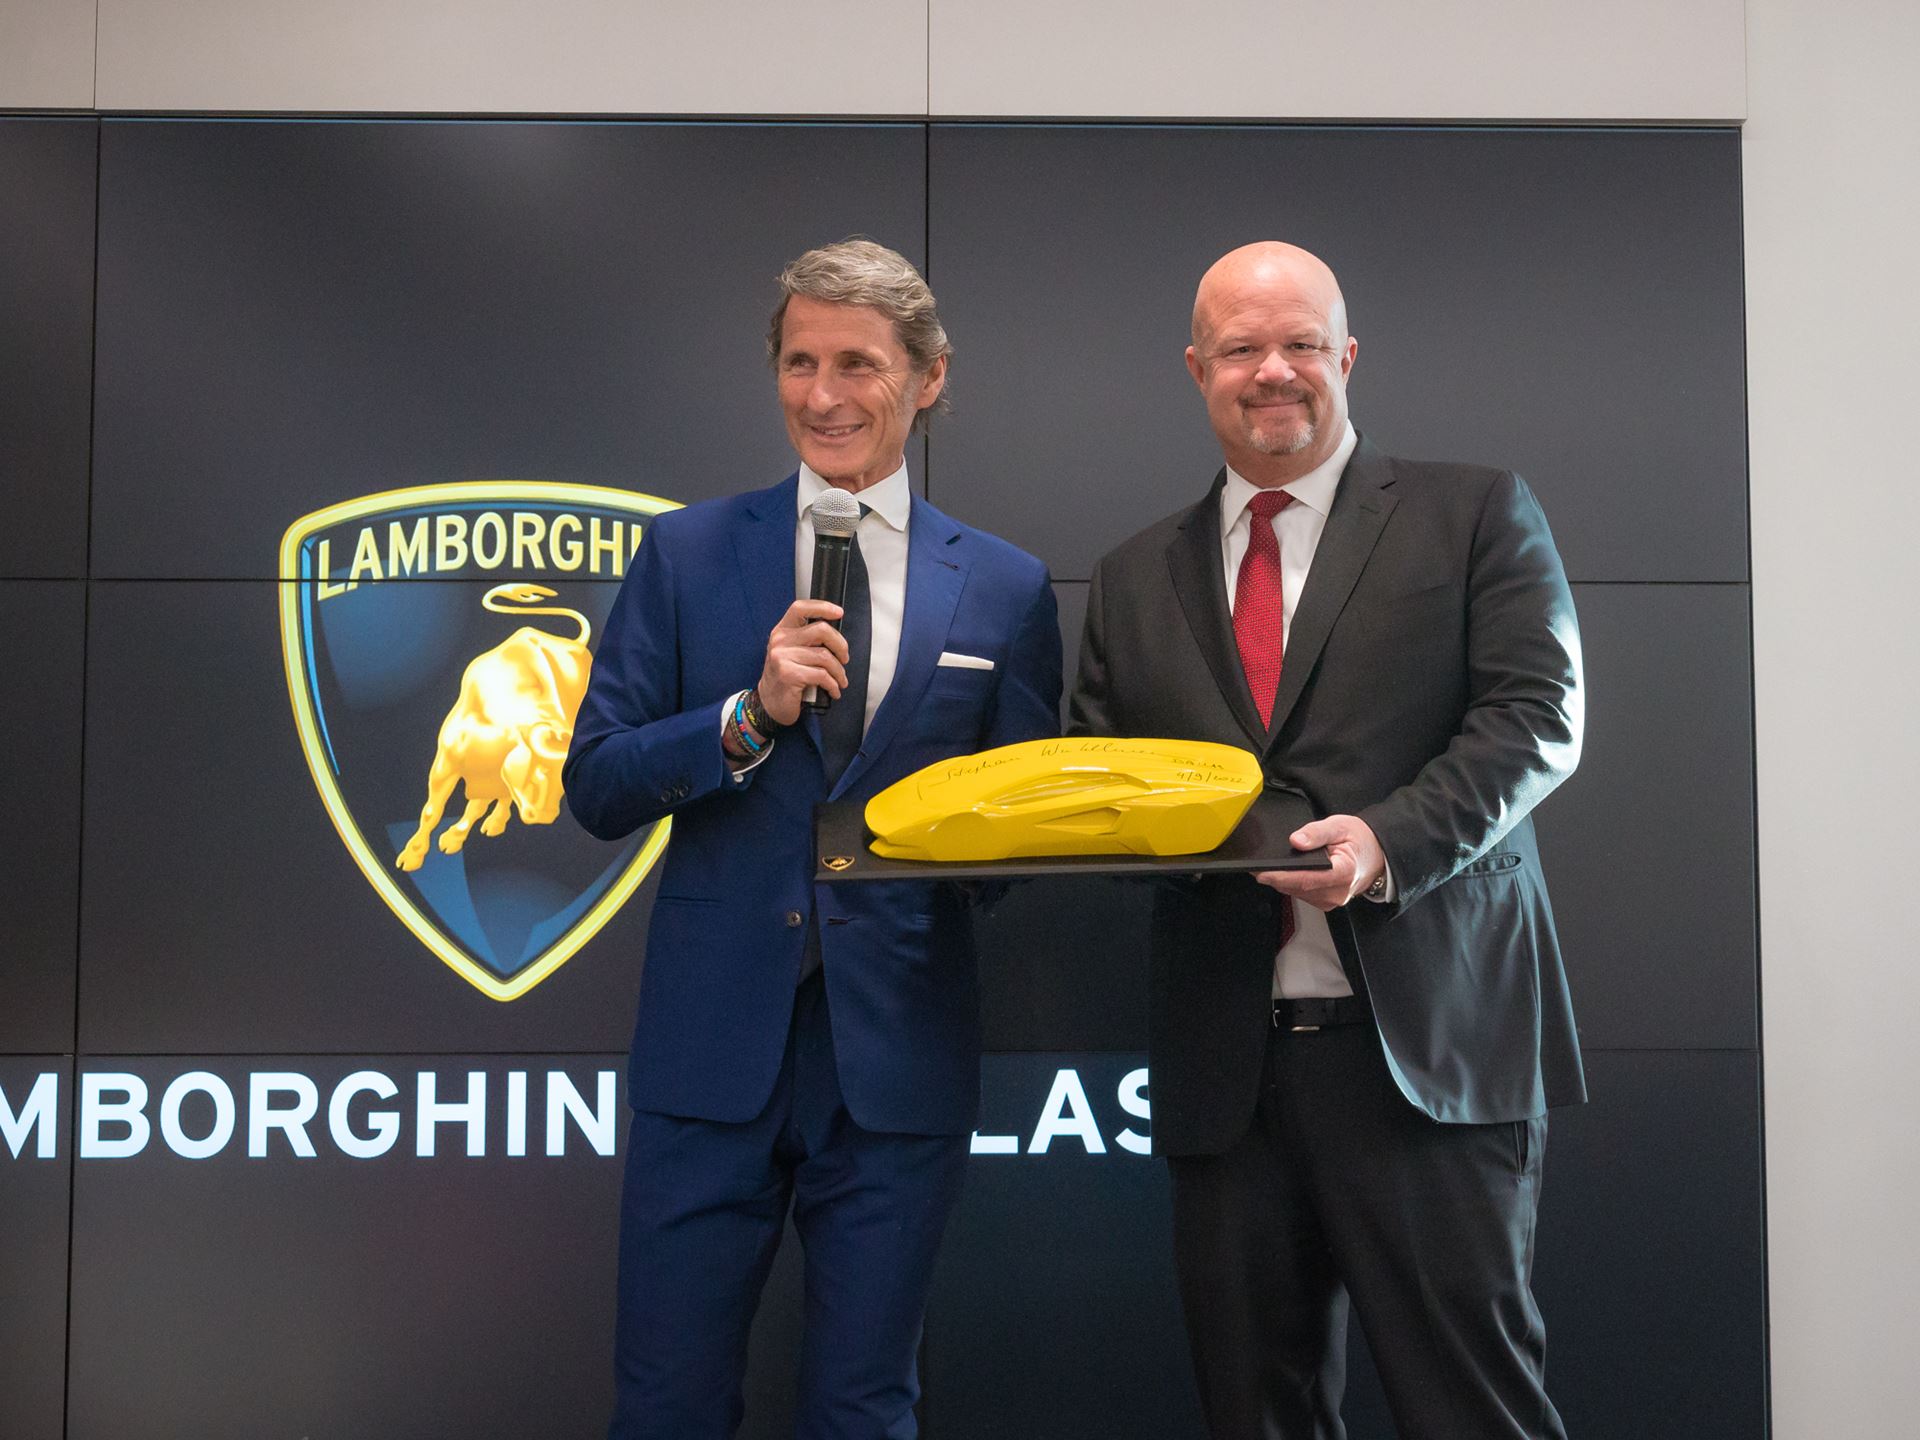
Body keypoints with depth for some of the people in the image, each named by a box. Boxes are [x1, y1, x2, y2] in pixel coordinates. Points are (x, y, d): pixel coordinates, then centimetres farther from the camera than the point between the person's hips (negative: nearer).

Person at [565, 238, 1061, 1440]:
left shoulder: (1005, 589, 5)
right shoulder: (685, 555, 4)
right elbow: (596, 788, 0)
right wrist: (752, 715, -14)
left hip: (899, 1056, 0)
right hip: (711, 1043, 0)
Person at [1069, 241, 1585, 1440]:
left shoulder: (1476, 515, 6)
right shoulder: (1138, 577, 16)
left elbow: (1538, 713, -4)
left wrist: (1393, 839, -20)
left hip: (1426, 1039, -3)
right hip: (1227, 1061, 4)